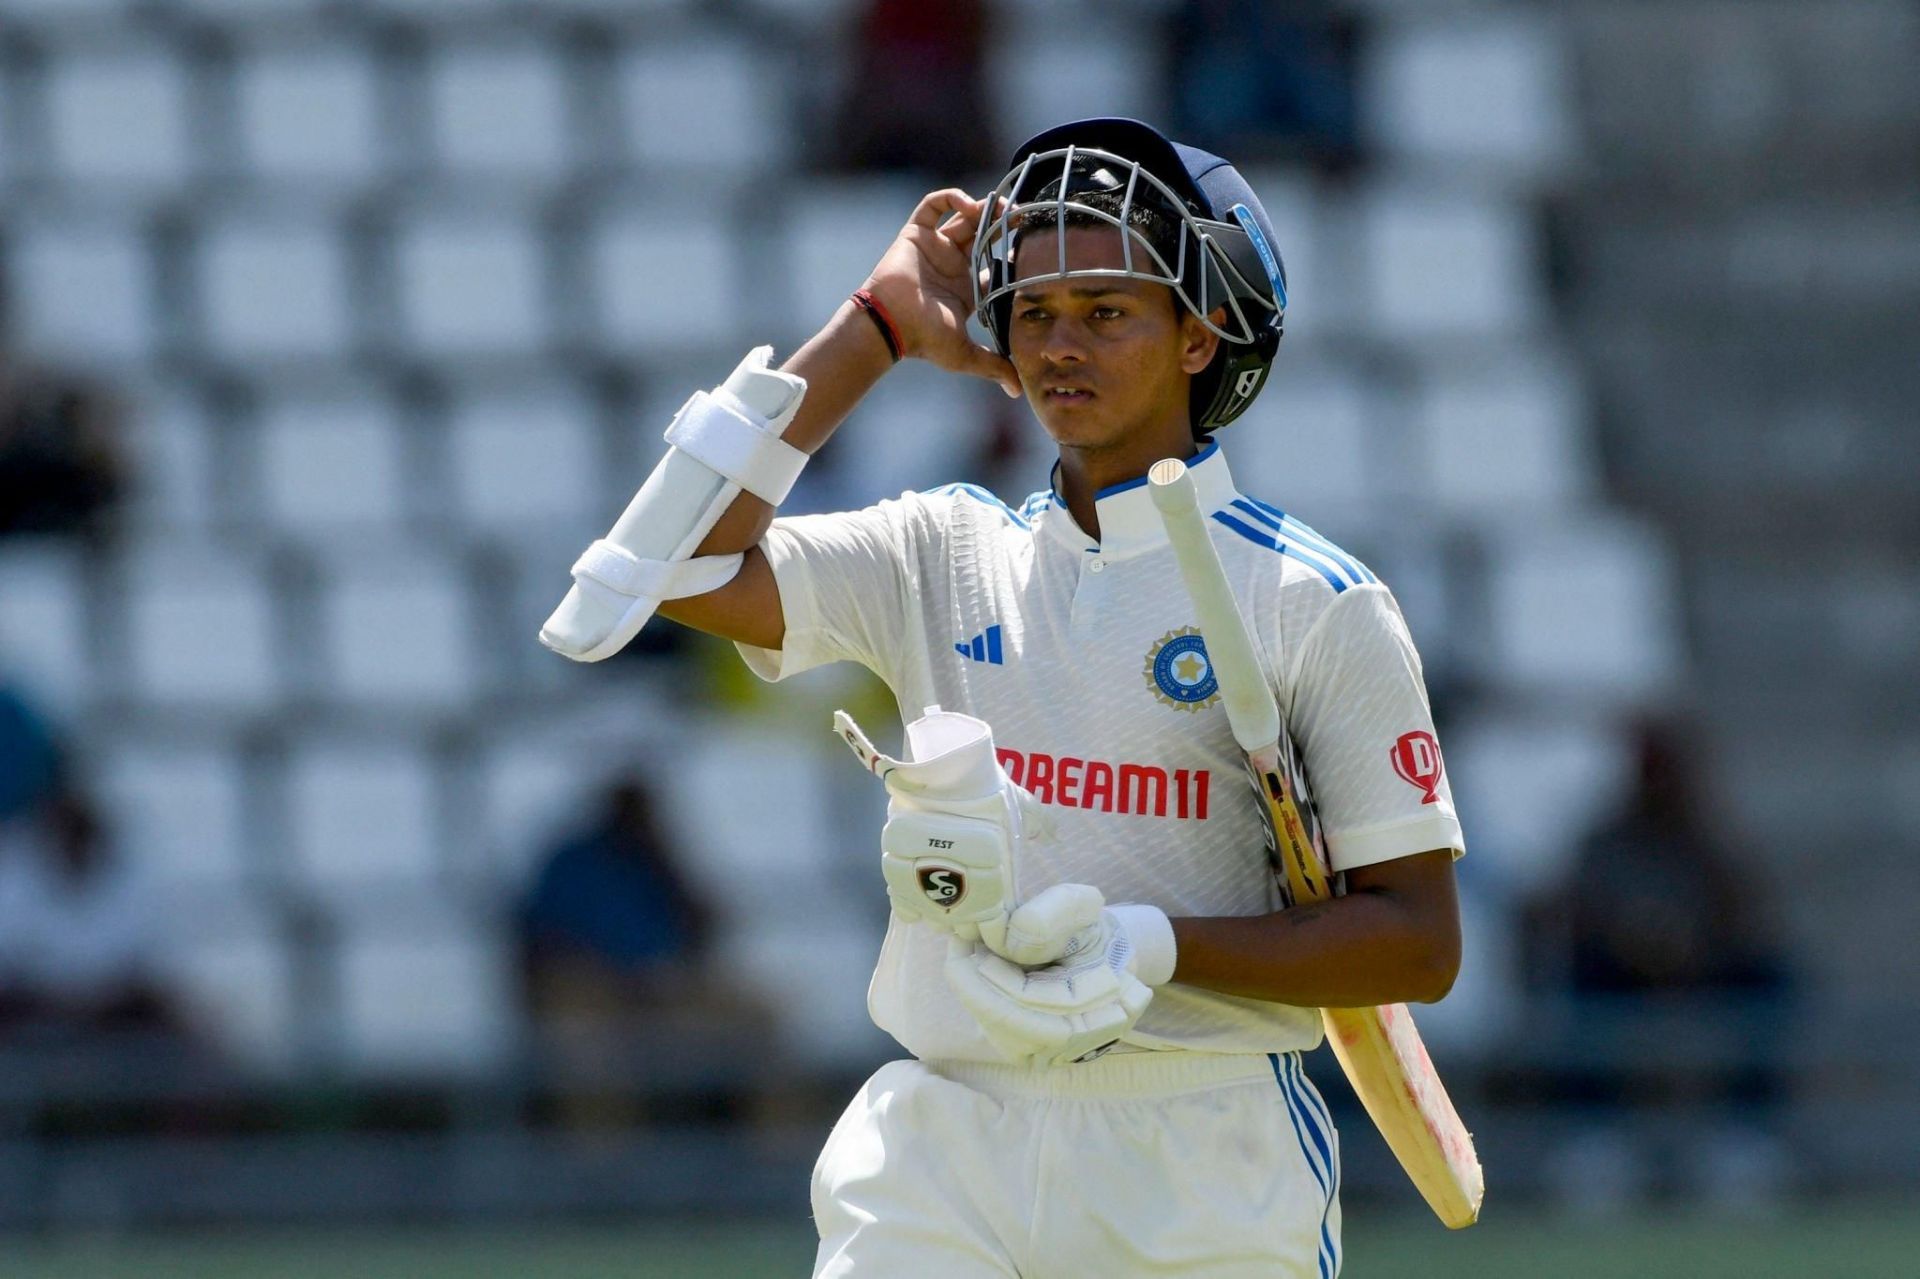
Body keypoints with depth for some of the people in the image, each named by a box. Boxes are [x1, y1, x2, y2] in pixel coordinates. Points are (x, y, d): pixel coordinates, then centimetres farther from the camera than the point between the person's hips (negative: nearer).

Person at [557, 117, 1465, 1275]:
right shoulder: (945, 558, 11)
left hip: (1204, 1182, -3)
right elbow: (684, 567, -3)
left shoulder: (1317, 604, -1)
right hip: (945, 1148, 3)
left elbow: (1421, 942, -3)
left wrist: (1153, 949, -17)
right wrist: (876, 331, 3)